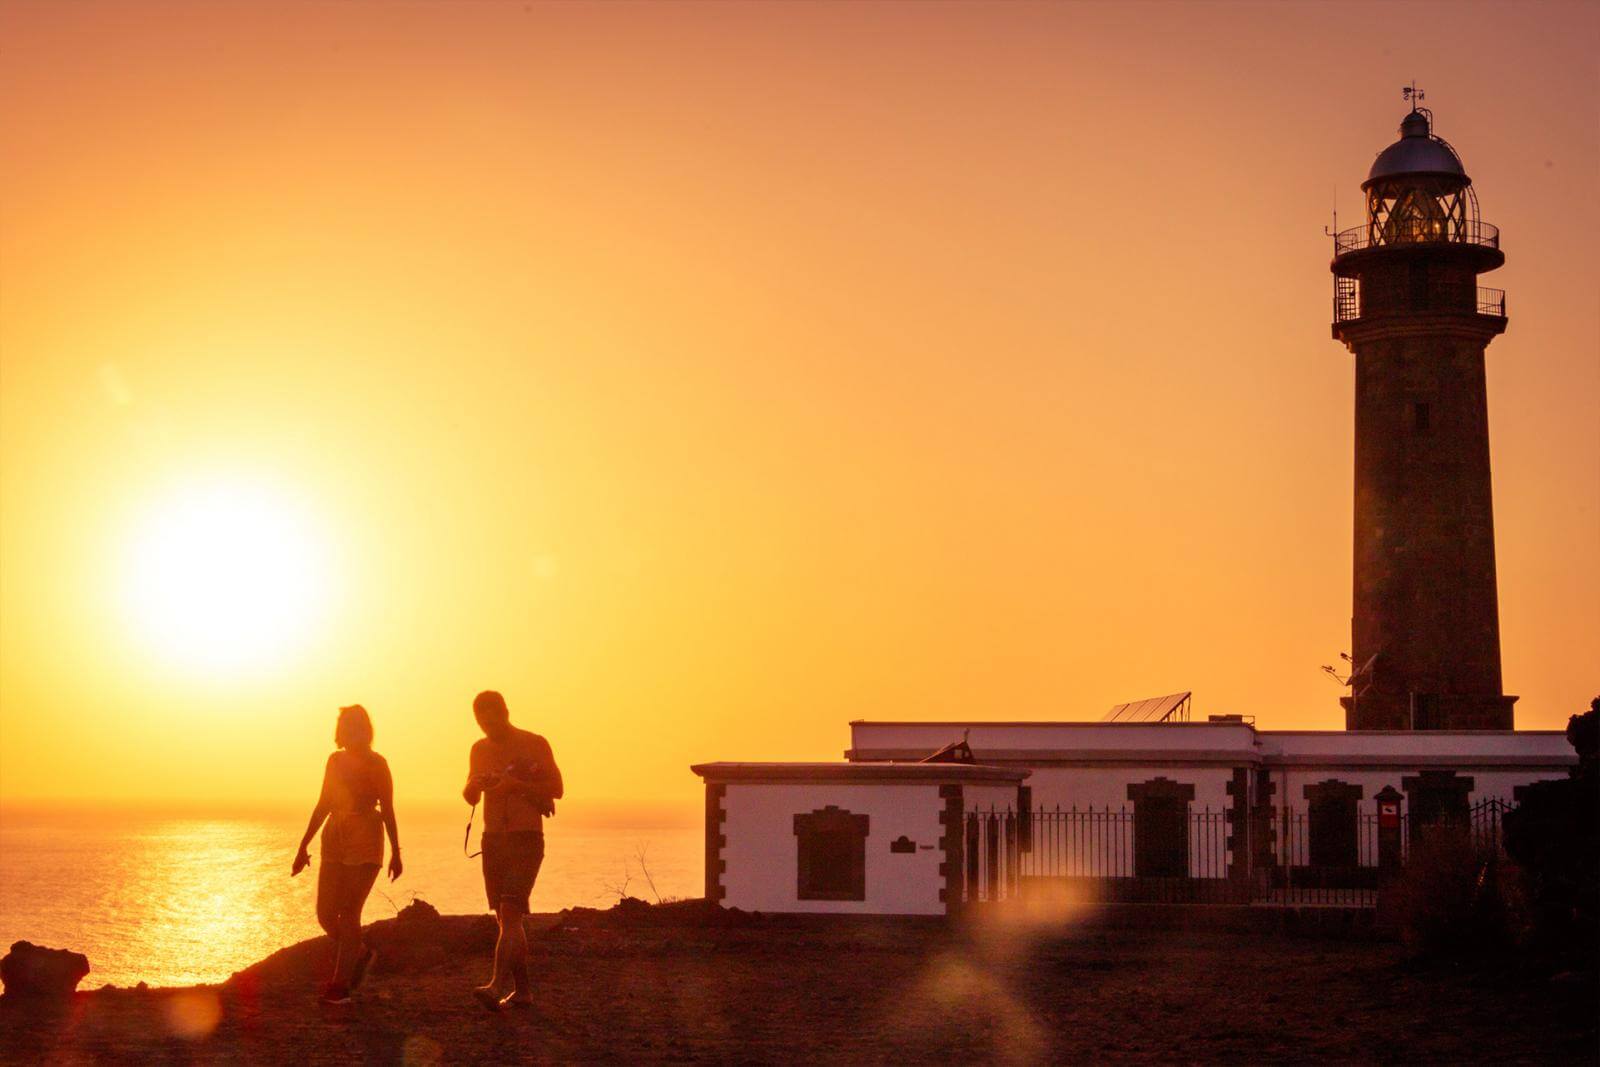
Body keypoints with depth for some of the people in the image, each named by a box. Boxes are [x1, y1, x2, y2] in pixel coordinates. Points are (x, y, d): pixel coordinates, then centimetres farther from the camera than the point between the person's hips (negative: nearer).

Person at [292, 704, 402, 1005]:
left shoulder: (376, 764, -4)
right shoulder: (335, 760, 12)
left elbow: (387, 810, -2)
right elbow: (324, 805, 17)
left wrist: (395, 852, -4)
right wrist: (303, 846, 16)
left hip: (365, 844, -6)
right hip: (335, 842, 6)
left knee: (348, 912, -9)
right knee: (325, 913, 3)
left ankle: (340, 984, -3)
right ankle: (360, 955, 29)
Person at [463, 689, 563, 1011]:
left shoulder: (534, 745, -4)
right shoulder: (480, 749, 12)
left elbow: (556, 788, -6)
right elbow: (470, 797, 17)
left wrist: (516, 784, -19)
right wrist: (475, 785, -8)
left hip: (526, 839, -6)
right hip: (493, 839, 6)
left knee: (509, 912, -18)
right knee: (507, 918, 8)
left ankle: (498, 985, -29)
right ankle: (522, 989, 15)